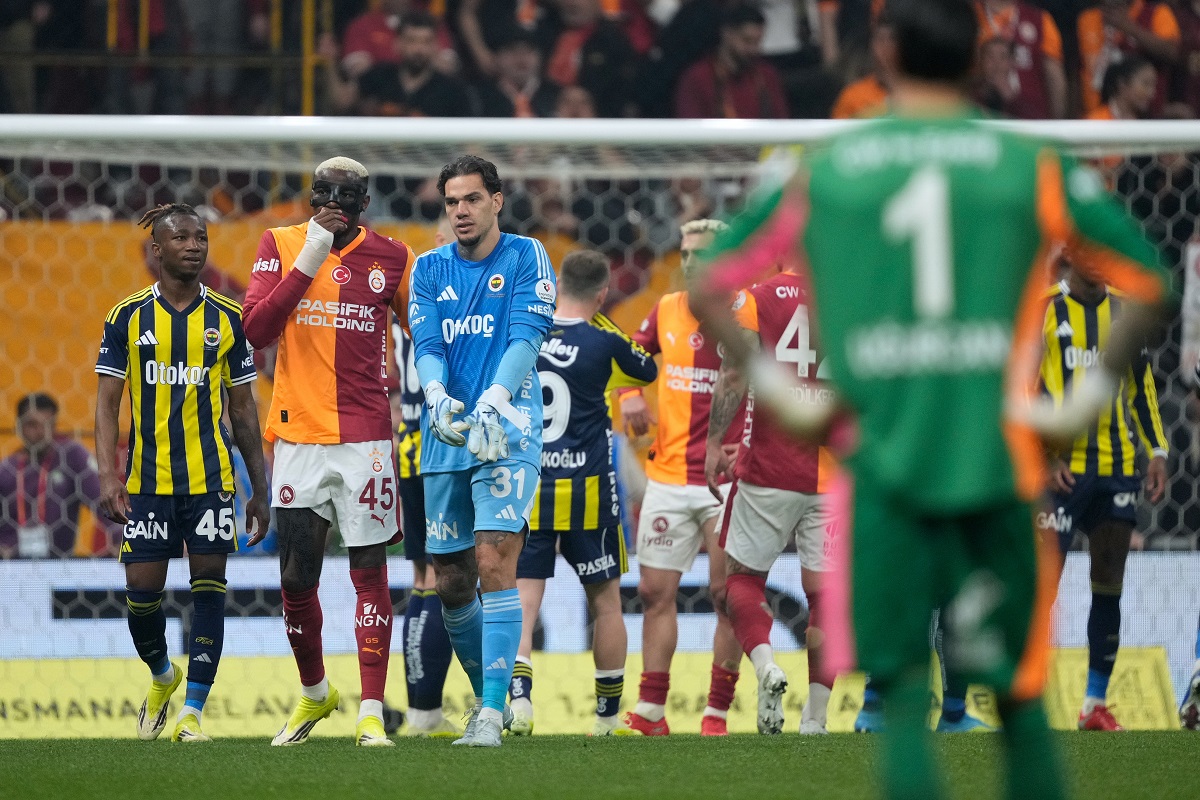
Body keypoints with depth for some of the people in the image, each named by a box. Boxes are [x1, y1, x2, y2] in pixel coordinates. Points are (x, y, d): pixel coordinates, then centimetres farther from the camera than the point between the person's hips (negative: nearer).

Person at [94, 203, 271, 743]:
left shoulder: (228, 319, 6)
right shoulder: (128, 317, 2)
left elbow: (243, 408, 10)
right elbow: (107, 401, 2)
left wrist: (260, 490, 9)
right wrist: (108, 476, -10)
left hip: (211, 476, 0)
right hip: (146, 478, 0)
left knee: (209, 584, -5)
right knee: (142, 588, -2)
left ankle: (192, 710, 0)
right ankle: (162, 676, 28)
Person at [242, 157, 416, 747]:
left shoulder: (391, 258, 3)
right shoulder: (281, 245, 3)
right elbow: (256, 330, -9)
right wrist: (308, 259, -15)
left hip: (365, 437, -1)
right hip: (298, 434, 1)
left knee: (369, 570, -3)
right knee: (296, 576, 6)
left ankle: (372, 711, -3)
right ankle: (314, 692, 28)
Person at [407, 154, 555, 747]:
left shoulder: (526, 257, 1)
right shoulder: (429, 269, 11)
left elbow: (527, 335, -10)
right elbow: (426, 345, 1)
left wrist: (493, 401, -26)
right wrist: (438, 398, -21)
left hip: (507, 433, -5)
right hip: (445, 437, 5)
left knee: (493, 563, -18)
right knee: (452, 583, 8)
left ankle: (492, 714, -20)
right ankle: (488, 695, 27)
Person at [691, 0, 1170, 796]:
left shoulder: (823, 172, 7)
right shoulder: (1032, 165, 3)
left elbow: (708, 286, 9)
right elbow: (1149, 282, 0)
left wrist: (777, 391, 7)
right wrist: (1091, 395, 3)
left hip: (882, 461, 0)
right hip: (995, 457, 0)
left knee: (903, 689, 2)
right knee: (1020, 689, 10)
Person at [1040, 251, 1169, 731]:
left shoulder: (1125, 310, 11)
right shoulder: (1041, 310, -2)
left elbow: (1142, 385, 16)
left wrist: (1157, 452, 8)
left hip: (1118, 465, 4)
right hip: (1063, 466, -4)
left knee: (1109, 585, 5)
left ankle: (1095, 705, 11)